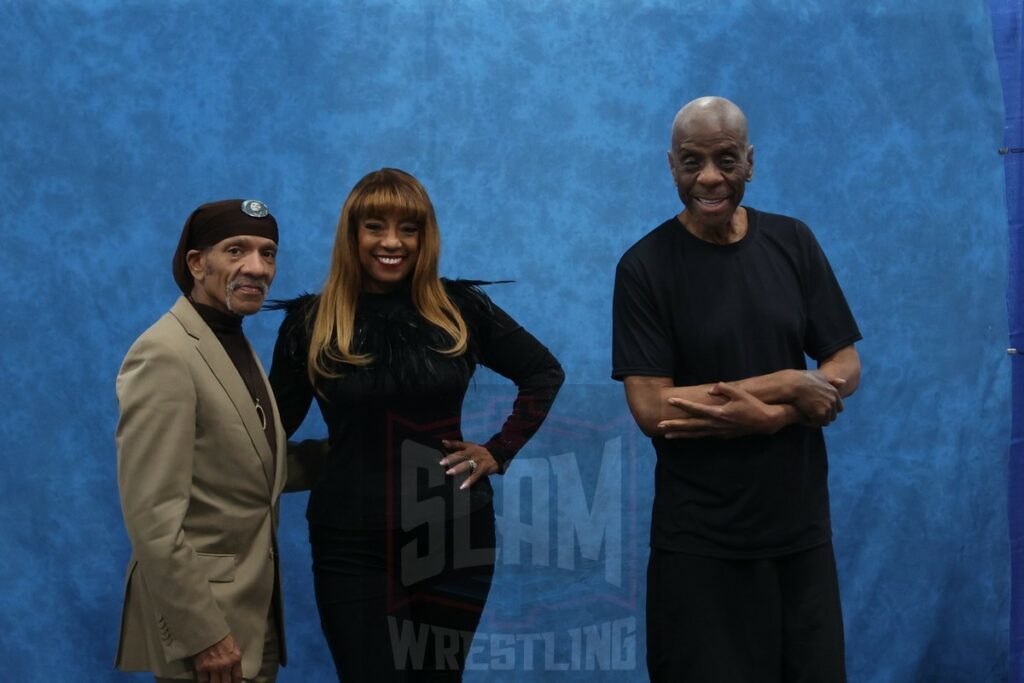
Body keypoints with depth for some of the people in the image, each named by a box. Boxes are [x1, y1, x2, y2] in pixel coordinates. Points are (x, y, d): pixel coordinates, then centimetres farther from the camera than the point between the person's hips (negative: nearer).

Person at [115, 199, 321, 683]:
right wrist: (203, 634, -21)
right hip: (203, 624, -8)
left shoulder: (236, 346, 12)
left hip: (256, 618, 8)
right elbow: (153, 514, -21)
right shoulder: (165, 354, -16)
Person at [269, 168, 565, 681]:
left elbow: (544, 372, 11)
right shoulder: (311, 321, -3)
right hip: (354, 545, -1)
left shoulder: (460, 308, -1)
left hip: (453, 535, 2)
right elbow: (274, 429, 4)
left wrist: (500, 451, 4)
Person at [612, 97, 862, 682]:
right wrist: (791, 388, -15)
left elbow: (846, 368, 1)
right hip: (701, 542, -3)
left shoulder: (792, 243, 3)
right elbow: (652, 407, -15)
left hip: (801, 527, 4)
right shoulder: (646, 267, -8)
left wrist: (753, 407, -17)